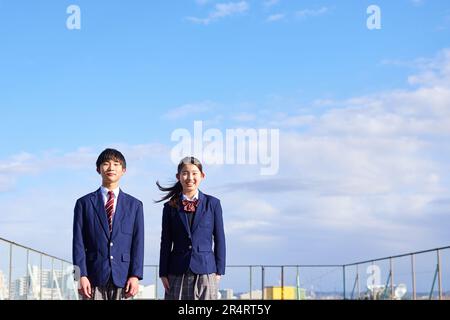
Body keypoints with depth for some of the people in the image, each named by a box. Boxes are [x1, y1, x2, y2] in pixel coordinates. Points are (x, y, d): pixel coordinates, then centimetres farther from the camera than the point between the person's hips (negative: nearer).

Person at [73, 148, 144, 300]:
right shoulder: (84, 203, 8)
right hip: (94, 278, -1)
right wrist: (81, 275, -7)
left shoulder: (134, 205, 12)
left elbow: (138, 243, 6)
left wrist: (135, 275, -4)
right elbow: (78, 243, 3)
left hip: (122, 277, 1)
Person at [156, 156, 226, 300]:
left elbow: (219, 240, 5)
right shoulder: (170, 207, 7)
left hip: (205, 271, -1)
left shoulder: (212, 203, 5)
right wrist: (163, 273, 2)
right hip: (177, 273, 1)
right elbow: (166, 243, 8)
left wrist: (219, 271, 0)